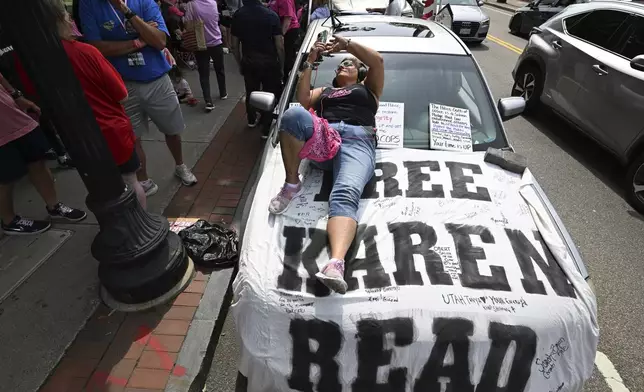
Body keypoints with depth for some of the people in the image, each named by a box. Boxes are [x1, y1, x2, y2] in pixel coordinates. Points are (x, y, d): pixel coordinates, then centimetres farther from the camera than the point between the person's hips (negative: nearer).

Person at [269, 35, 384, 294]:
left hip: (357, 142, -2)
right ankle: (292, 185, -20)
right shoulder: (324, 91, 40)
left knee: (345, 195, -33)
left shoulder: (367, 88, 35)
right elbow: (302, 99, 19)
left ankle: (336, 264, -56)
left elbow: (377, 61, 16)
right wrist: (309, 63, 21)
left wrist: (347, 44, 21)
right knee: (293, 115, -32)